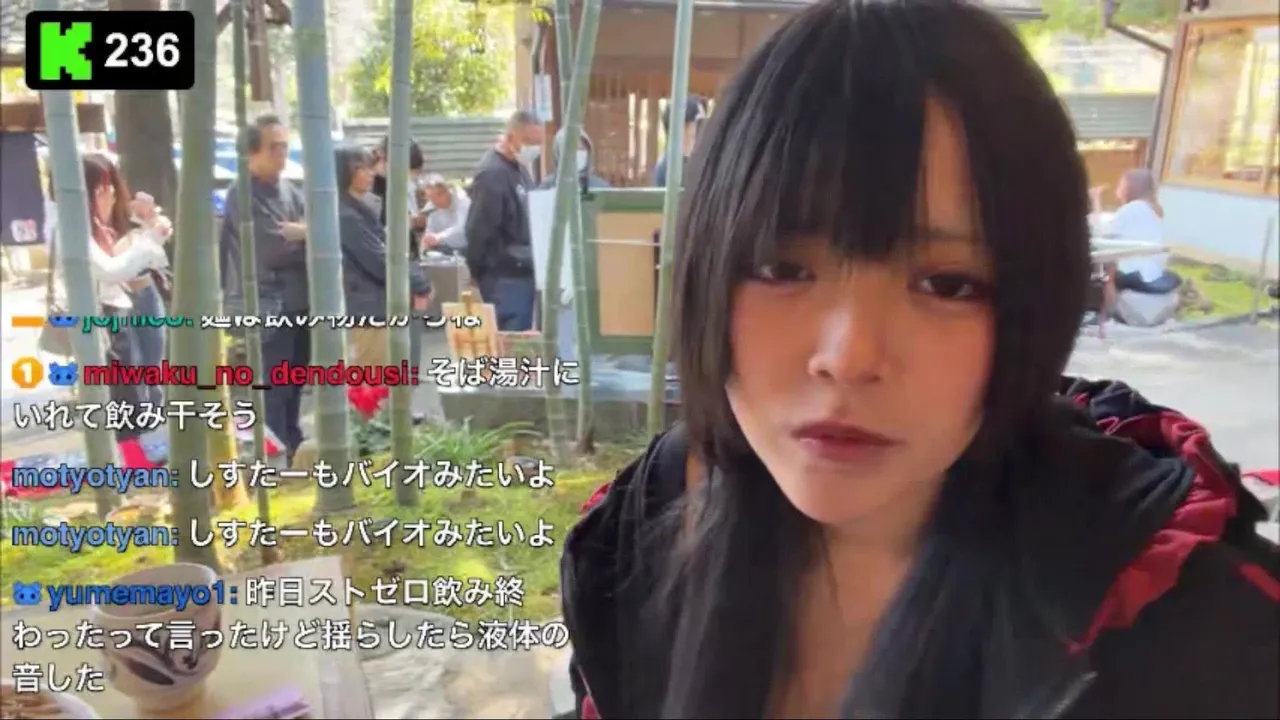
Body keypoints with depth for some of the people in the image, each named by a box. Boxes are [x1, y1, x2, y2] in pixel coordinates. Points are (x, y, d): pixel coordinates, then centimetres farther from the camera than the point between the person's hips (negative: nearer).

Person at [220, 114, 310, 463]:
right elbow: (273, 250, -18)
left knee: (293, 387, 17)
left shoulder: (290, 191, 13)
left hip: (299, 305, 7)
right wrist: (307, 236, -4)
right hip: (269, 309, -7)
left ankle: (294, 453, 29)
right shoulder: (243, 196, -9)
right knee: (272, 391, -2)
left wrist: (296, 233, -13)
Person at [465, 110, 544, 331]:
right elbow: (479, 232, -17)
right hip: (505, 279, -9)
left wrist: (533, 263, 15)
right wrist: (480, 273, -6)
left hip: (524, 273, 9)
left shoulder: (519, 168, 14)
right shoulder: (491, 174, -17)